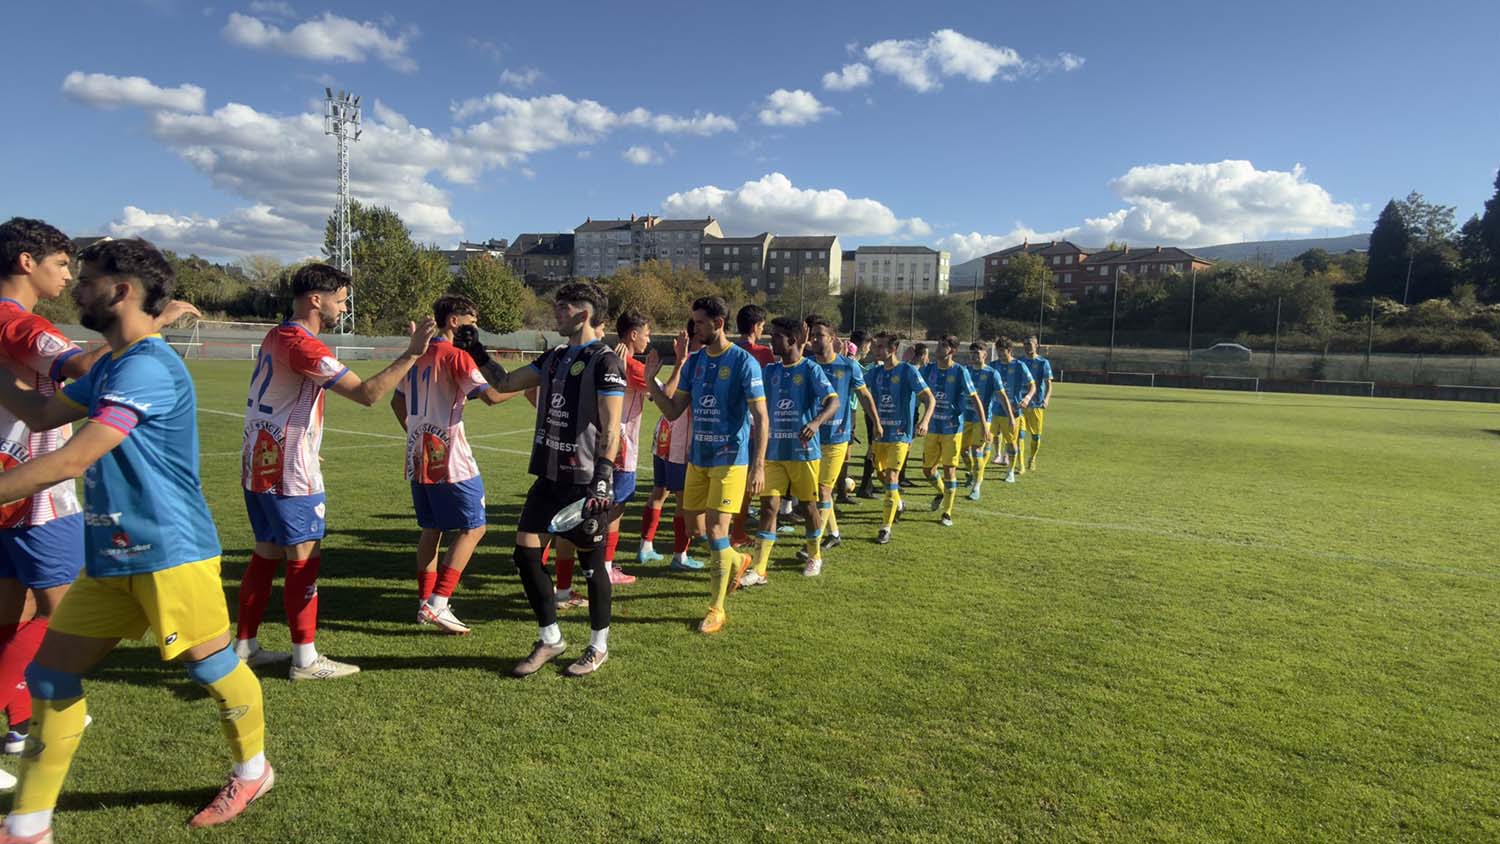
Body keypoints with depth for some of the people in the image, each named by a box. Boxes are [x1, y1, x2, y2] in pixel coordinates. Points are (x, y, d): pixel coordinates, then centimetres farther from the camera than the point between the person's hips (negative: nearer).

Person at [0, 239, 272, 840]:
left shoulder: (147, 367, -19)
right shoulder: (112, 367, 13)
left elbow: (73, 459, -23)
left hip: (169, 553, -10)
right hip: (111, 557, 10)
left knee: (212, 667, 5)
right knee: (49, 677, 10)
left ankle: (252, 772, 28)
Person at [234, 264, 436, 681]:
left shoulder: (276, 337, 12)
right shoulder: (303, 346, -19)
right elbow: (367, 393, -26)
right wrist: (412, 353, -25)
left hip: (259, 467, 10)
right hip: (289, 475, -10)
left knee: (266, 554, 16)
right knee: (304, 558, -2)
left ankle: (245, 646, 24)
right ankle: (305, 659, 6)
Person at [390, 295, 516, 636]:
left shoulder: (419, 355, 14)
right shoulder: (455, 355, -11)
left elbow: (397, 402, 23)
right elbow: (491, 395, -21)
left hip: (418, 457, 9)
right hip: (449, 459, -9)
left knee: (431, 528, 16)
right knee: (472, 528, -3)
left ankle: (425, 602, 19)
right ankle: (437, 604, -7)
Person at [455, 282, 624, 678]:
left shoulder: (604, 361, -10)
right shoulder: (554, 357, 13)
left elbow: (611, 429, -15)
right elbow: (505, 383, 23)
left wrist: (601, 484, -20)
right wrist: (477, 354, 13)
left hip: (584, 482, -8)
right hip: (549, 477, 8)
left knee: (591, 562, 4)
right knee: (525, 551, 6)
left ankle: (598, 646, 22)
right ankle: (550, 639, 23)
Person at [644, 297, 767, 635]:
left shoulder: (743, 362, -11)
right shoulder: (694, 362, 7)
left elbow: (761, 418, -12)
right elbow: (673, 411, 9)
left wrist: (758, 466, -19)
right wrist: (651, 381, -5)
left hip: (730, 458, -6)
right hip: (698, 457, 7)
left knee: (716, 530, -8)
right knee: (696, 522, 13)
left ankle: (716, 609, 4)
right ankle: (736, 561, 42)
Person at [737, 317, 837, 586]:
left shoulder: (811, 369, -7)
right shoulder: (771, 371, 9)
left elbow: (833, 400, -19)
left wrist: (816, 422, -36)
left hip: (803, 450, -4)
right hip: (774, 451, 4)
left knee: (809, 505, 9)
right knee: (769, 506, -2)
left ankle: (814, 557, 31)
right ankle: (759, 570, -3)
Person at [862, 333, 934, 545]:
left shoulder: (908, 371, -10)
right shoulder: (874, 372, 7)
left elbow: (929, 398, -13)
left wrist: (925, 421, -28)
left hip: (900, 434, -6)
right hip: (880, 432, 6)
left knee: (892, 476, -12)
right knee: (881, 474, 16)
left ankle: (886, 528, -7)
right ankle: (897, 503, 45)